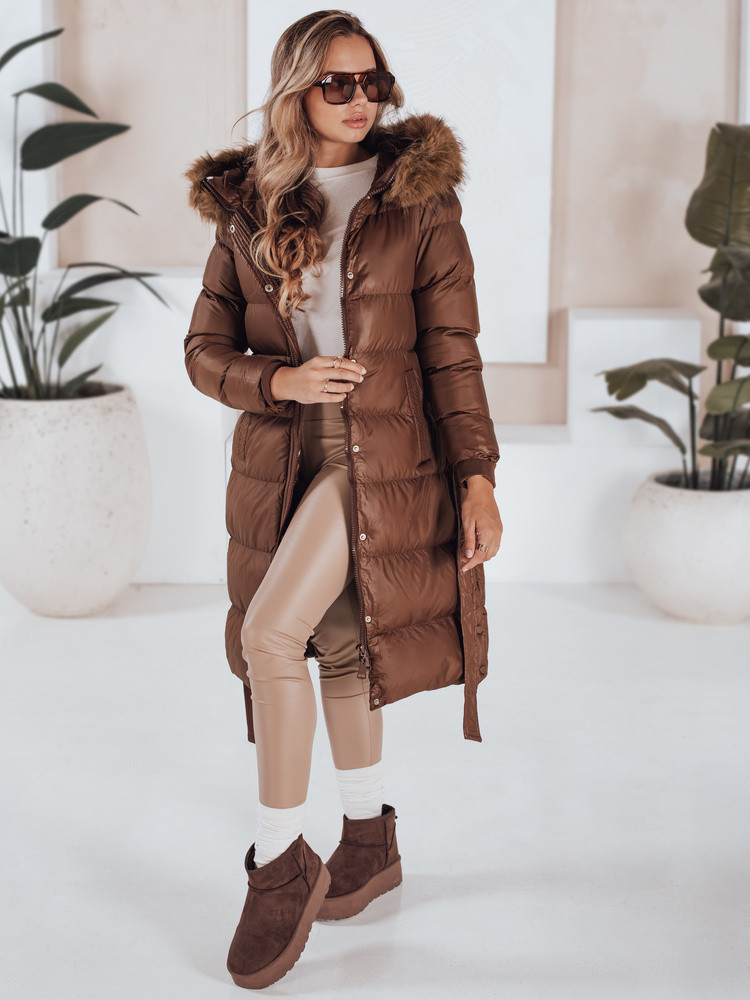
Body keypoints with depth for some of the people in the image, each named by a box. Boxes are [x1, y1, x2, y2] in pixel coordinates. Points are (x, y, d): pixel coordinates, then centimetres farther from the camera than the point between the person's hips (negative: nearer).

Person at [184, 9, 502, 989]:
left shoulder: (421, 201, -3)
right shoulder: (249, 209, 5)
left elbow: (452, 353, -3)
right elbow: (204, 348, 5)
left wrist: (477, 478, -9)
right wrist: (278, 380, -14)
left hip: (383, 459, -4)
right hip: (281, 460, 4)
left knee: (270, 633, -18)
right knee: (339, 645, 14)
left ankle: (282, 867, -3)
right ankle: (369, 841, 34)